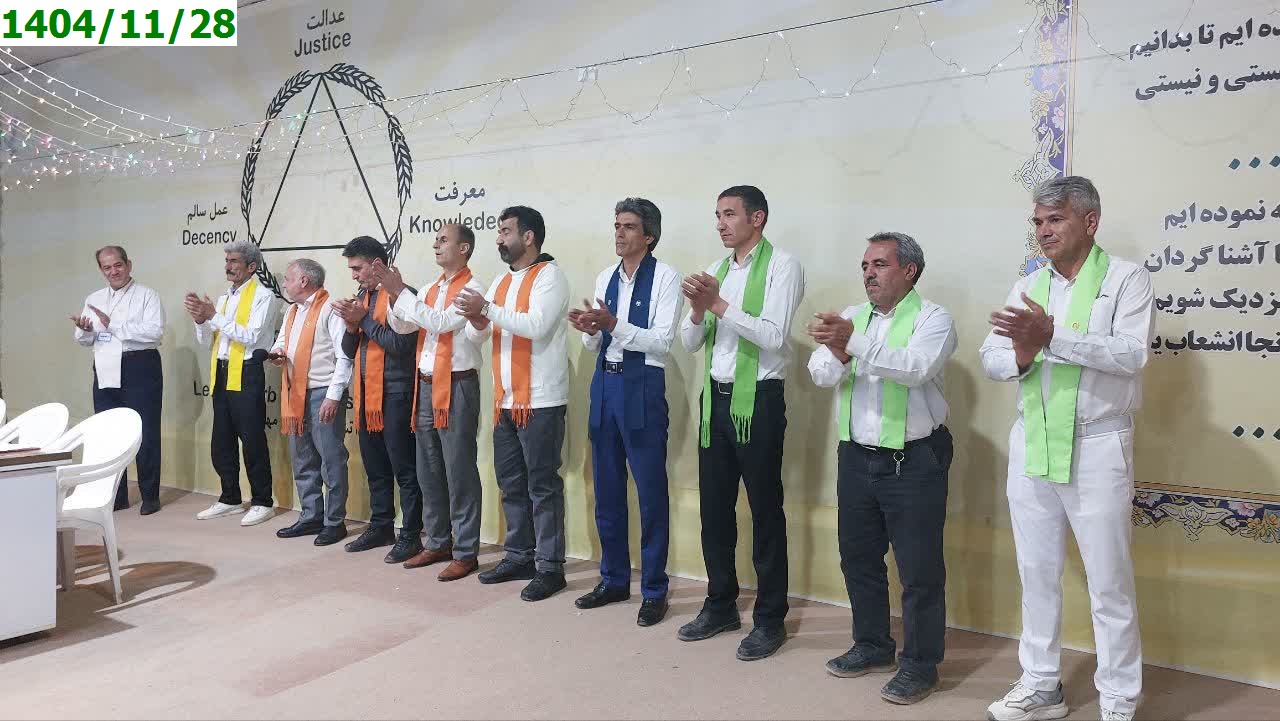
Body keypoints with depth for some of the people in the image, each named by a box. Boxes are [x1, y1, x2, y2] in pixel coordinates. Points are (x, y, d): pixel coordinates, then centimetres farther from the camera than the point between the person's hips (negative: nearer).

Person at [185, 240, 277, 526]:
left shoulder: (262, 296, -6)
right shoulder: (223, 298, 17)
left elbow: (251, 336, -18)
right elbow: (206, 340, 15)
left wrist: (214, 317, -17)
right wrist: (200, 319, -5)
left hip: (247, 375, -8)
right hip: (221, 374, 8)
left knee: (252, 441, -3)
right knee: (222, 442, 13)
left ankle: (262, 502, 7)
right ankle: (230, 499, 25)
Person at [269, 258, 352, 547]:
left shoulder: (330, 309, -11)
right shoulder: (292, 311, 17)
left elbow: (344, 356, -15)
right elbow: (281, 340, 29)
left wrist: (333, 396, -18)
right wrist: (277, 353, 3)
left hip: (323, 395, -9)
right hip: (296, 394, 9)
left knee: (331, 460, -2)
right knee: (302, 461, 15)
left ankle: (334, 522, 7)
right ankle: (311, 517, 25)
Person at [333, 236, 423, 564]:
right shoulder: (361, 296, 14)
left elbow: (401, 345, -20)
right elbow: (349, 350, 16)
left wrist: (363, 319, -14)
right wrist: (351, 325, -4)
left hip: (395, 393, -8)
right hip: (366, 392, 8)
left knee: (404, 468, -3)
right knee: (374, 466, 15)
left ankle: (411, 535, 4)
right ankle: (380, 527, 26)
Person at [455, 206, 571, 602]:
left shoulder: (549, 275, -7)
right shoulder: (501, 281, 16)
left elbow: (537, 326, -21)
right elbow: (475, 335, 11)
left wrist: (488, 309, -21)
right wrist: (476, 321, -11)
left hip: (540, 401, -8)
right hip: (505, 401, 8)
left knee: (542, 485, -3)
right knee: (511, 483, 13)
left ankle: (550, 566, 6)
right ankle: (520, 557, 25)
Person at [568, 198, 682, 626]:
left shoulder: (664, 276, -6)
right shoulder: (605, 278, 12)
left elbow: (663, 341, -15)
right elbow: (595, 343, 14)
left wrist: (614, 325, -24)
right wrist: (589, 330, -8)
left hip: (643, 387, -6)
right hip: (605, 383, 6)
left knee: (651, 492, 1)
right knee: (607, 490, 13)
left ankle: (654, 590, 14)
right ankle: (614, 580, 28)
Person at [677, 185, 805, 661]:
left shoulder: (781, 266, -6)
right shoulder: (717, 269, 13)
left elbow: (774, 337, -18)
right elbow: (690, 342, 10)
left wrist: (720, 305, -19)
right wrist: (698, 309, -10)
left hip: (758, 399, -6)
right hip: (716, 397, 7)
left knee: (765, 511, 2)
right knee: (714, 507, 13)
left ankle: (770, 619, 15)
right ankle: (721, 605, 28)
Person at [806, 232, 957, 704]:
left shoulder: (933, 319, -6)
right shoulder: (850, 318, 10)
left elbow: (916, 368, -26)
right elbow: (820, 375, -1)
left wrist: (854, 343, -34)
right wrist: (836, 355, -23)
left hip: (913, 461, -6)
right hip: (856, 457, 6)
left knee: (919, 568, 2)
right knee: (858, 558, 16)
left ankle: (920, 664, 18)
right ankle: (872, 646, 34)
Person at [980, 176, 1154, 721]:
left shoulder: (1126, 278, -3)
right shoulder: (1029, 286, 11)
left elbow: (1131, 353, -18)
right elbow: (990, 358, 5)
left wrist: (1052, 336, -27)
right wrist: (1021, 355, -17)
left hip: (1096, 447, -5)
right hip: (1031, 444, 5)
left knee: (1108, 581, 3)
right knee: (1037, 572, 13)